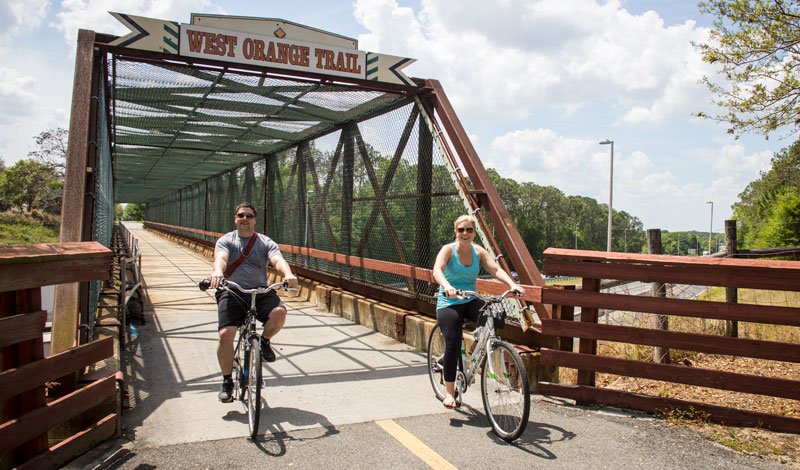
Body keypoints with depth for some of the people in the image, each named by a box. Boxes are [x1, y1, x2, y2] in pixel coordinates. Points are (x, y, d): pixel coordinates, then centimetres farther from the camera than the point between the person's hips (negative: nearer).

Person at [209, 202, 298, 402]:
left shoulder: (266, 242, 12)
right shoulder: (226, 240, 10)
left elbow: (278, 260, -7)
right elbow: (221, 257, -12)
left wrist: (288, 274, -31)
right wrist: (217, 271, -37)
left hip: (260, 292, 1)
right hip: (232, 293, 0)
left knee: (279, 312, -30)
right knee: (225, 334, -19)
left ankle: (265, 340, 4)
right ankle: (227, 381, 3)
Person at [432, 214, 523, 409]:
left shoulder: (479, 251, 4)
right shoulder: (448, 250, -8)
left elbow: (496, 269, -9)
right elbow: (437, 270, -26)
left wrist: (512, 284, -28)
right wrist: (447, 286, -47)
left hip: (471, 301, 4)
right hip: (449, 303, -3)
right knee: (453, 345, -14)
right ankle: (450, 393, 3)